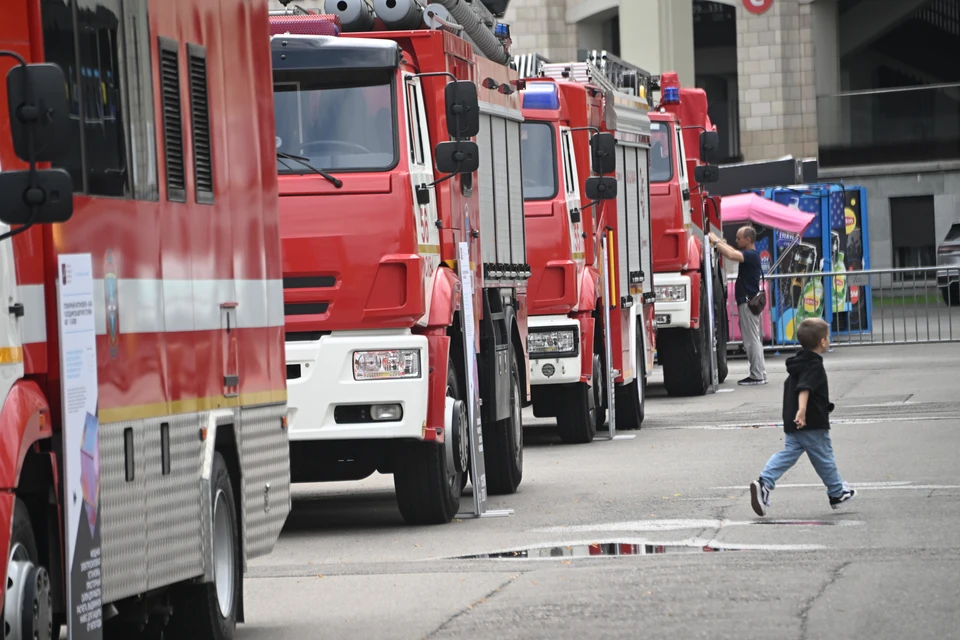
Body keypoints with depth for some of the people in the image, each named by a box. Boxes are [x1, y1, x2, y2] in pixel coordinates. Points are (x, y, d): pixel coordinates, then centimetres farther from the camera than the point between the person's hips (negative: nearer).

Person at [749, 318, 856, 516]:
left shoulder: (798, 364, 13)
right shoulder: (815, 366, -16)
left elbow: (789, 385, 29)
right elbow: (804, 389, -31)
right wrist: (802, 409, -45)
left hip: (792, 423, 8)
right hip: (813, 423, -8)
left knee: (788, 453, 4)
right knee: (824, 458, 7)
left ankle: (764, 483, -14)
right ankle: (837, 494, 21)